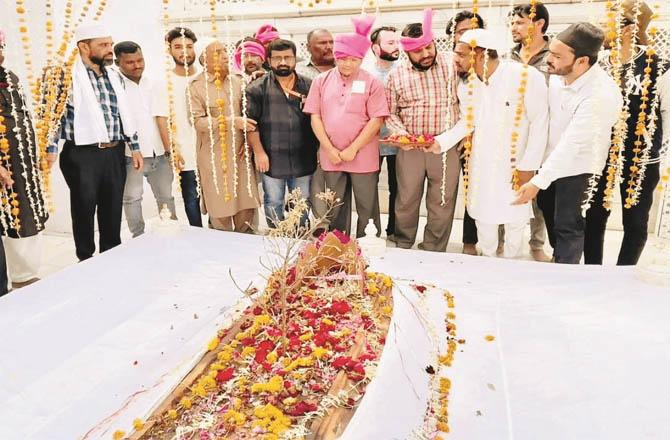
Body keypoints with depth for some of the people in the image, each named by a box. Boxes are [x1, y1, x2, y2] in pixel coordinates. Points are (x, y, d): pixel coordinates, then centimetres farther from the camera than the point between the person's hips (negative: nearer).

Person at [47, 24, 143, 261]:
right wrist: (51, 150, -12)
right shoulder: (67, 75, -7)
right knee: (84, 210, 6)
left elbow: (125, 113, 18)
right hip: (82, 155, -5)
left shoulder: (115, 76, 12)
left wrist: (135, 146, 15)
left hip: (115, 153, 5)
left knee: (113, 209, 12)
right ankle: (86, 260, 21)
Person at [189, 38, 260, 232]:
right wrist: (232, 122, -19)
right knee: (220, 206, 3)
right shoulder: (196, 87, -5)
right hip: (214, 156, -4)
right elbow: (198, 121, -13)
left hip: (239, 153, 4)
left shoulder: (236, 82, 9)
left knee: (246, 204, 8)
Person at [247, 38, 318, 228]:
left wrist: (318, 150, 1)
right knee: (273, 203, 9)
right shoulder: (257, 88, -1)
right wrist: (258, 152, -9)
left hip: (303, 160, 2)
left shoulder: (309, 86, 7)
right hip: (271, 160, -2)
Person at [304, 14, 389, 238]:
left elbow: (376, 120, -7)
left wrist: (353, 149, -13)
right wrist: (330, 149, -8)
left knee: (367, 208, 6)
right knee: (334, 209, 13)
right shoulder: (321, 81, 6)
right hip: (330, 156, 3)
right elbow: (315, 116, 2)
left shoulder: (372, 83, -2)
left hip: (363, 157, -2)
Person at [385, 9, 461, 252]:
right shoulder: (397, 75, 2)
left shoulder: (452, 63, -2)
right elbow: (391, 112, 7)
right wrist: (401, 132, -8)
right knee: (406, 201, 9)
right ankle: (403, 249, 28)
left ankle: (433, 253, 22)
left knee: (443, 204, 7)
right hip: (410, 147, 1)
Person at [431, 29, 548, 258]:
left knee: (514, 216, 10)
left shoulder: (528, 77, -21)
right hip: (481, 164, 4)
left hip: (515, 163, -4)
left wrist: (528, 165, -13)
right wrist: (440, 142, -8)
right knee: (483, 214, 13)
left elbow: (539, 122, -15)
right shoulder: (466, 86, -4)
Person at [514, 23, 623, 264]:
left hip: (577, 165, -7)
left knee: (567, 226, -1)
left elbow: (572, 144, -29)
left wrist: (538, 182, -29)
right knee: (548, 208, 21)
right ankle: (558, 257, 45)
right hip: (551, 156, 7)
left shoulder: (601, 94, -29)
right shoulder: (556, 75, -9)